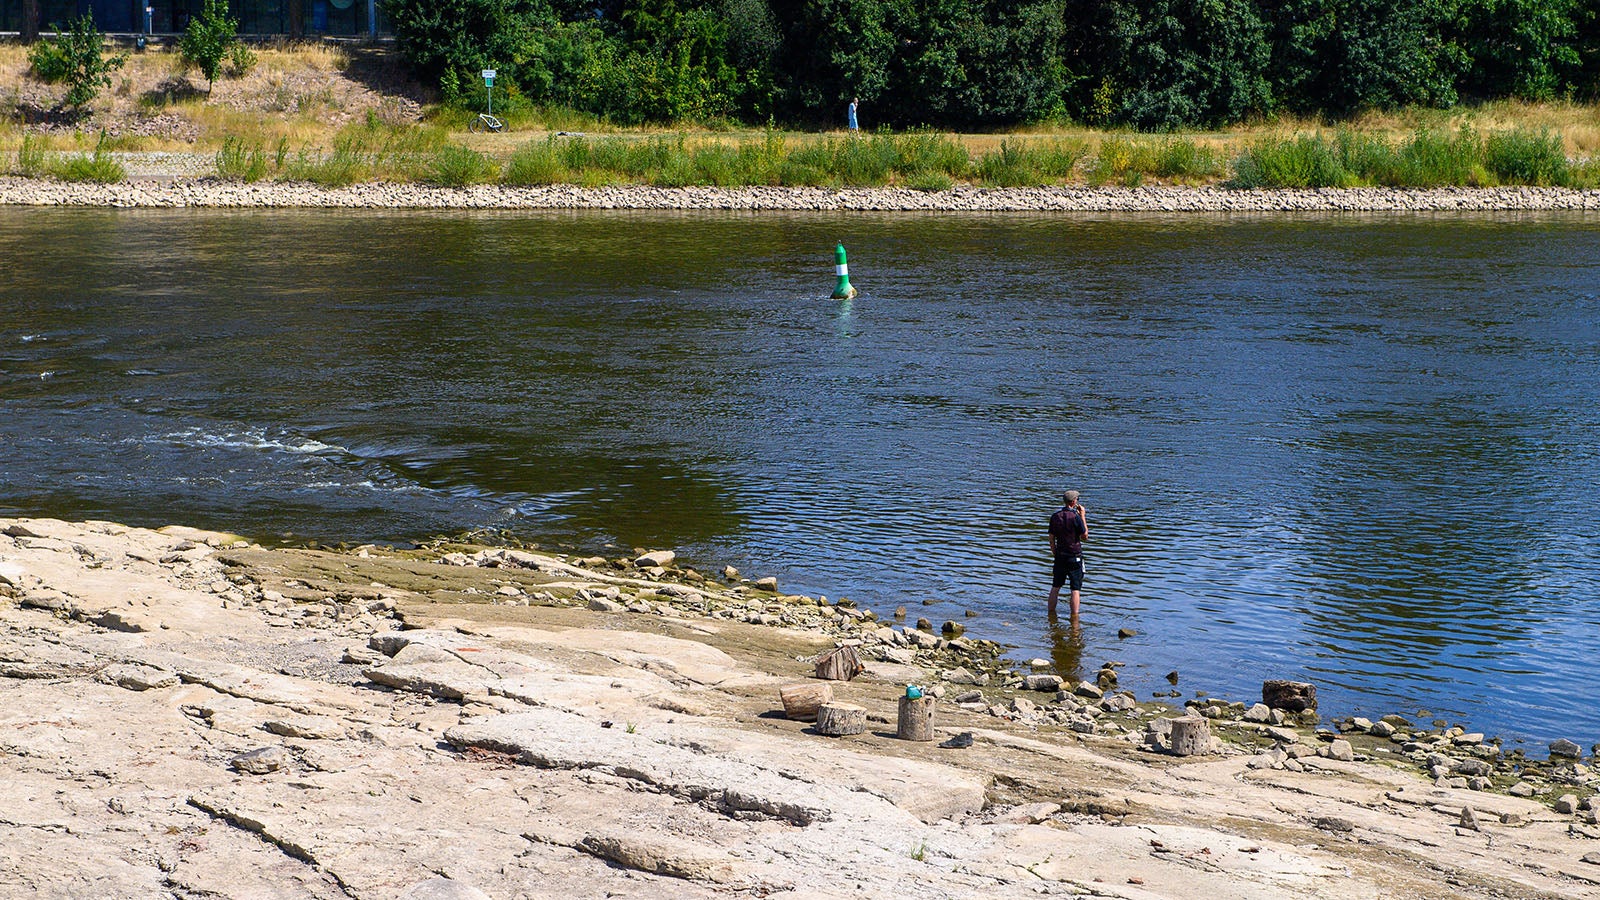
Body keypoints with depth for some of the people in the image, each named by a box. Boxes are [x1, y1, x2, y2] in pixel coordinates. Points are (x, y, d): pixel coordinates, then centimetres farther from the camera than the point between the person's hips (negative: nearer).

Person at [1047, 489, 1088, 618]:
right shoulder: (1075, 517, -15)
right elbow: (1085, 535, -5)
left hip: (1060, 556, 5)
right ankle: (1074, 617, -2)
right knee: (1075, 589, 0)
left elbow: (1051, 538, 7)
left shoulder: (1055, 516, 2)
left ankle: (1051, 613, 17)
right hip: (1075, 556, -5)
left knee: (1055, 587, 13)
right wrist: (1083, 517, -1)